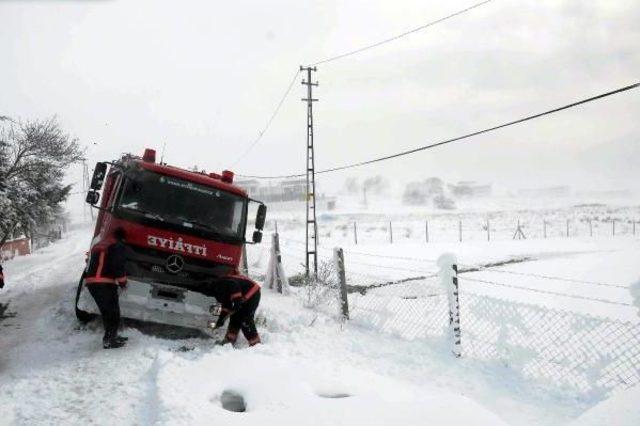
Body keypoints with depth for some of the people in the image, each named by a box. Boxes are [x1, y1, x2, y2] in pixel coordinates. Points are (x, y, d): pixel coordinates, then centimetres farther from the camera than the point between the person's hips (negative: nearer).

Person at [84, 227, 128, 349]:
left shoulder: (99, 245, 26)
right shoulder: (118, 246, -1)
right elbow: (118, 266, -14)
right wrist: (122, 281, -2)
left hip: (91, 282, 8)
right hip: (105, 283, -8)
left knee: (107, 311, 19)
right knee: (113, 312, -1)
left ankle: (112, 336, 28)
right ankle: (109, 340, -4)